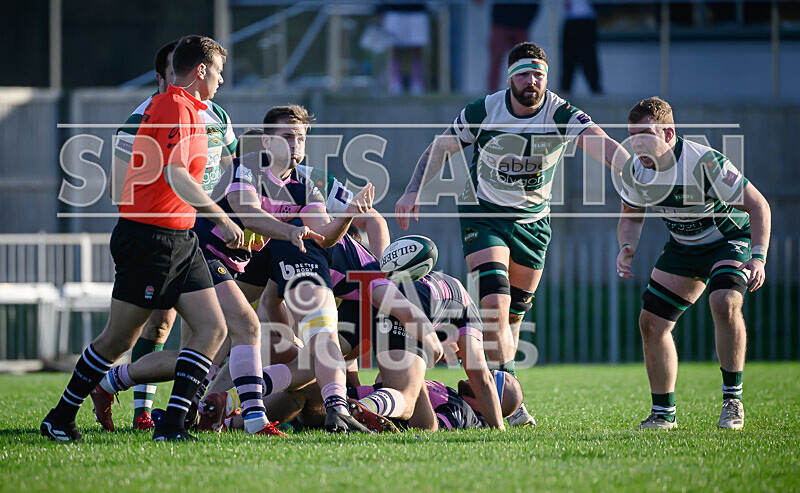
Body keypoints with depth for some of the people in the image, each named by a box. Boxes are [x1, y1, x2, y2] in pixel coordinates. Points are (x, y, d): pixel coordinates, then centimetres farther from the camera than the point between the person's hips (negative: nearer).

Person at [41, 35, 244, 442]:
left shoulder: (185, 108, 18)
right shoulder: (175, 107, -14)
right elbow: (175, 175, -27)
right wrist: (221, 217, -28)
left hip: (180, 240, 10)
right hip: (151, 237, -10)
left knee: (212, 329, -2)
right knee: (119, 338, -2)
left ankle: (172, 424, -5)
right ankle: (60, 419, 11)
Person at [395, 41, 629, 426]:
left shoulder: (561, 114, -15)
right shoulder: (482, 112, -13)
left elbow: (599, 142, -32)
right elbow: (440, 148, 1)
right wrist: (413, 191, -8)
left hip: (533, 220, 2)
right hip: (483, 214, -2)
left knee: (515, 311, 8)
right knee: (495, 302, -19)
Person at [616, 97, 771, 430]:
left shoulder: (703, 162, -30)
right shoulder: (634, 171, -13)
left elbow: (757, 205, -23)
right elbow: (630, 215, 8)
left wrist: (758, 257, -33)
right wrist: (627, 248, -13)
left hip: (731, 238, -6)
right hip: (683, 248, 6)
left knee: (725, 303, -32)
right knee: (651, 322, -2)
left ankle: (732, 402, -18)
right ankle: (663, 413, 14)